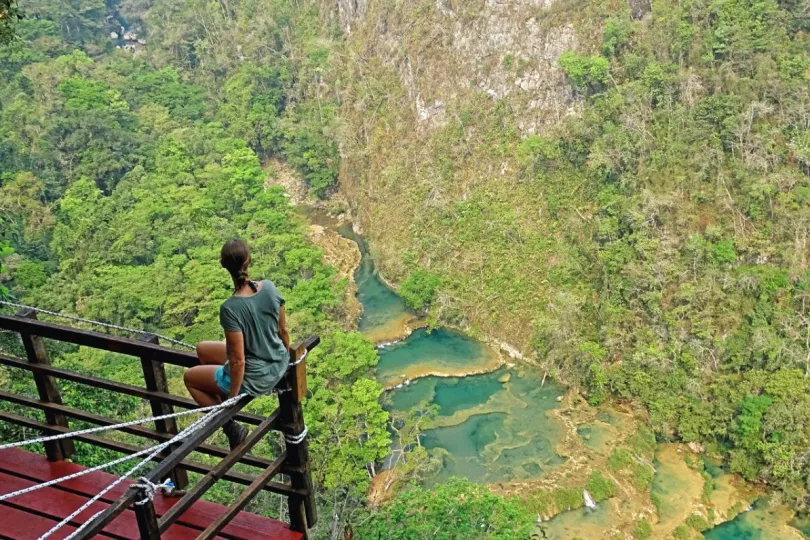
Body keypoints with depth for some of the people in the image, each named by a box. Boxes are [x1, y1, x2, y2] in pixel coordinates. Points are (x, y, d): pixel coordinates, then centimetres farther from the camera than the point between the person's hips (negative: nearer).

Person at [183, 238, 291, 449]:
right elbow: (283, 331, 1)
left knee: (189, 377, 20)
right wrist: (286, 362, 18)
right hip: (278, 365, 6)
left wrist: (232, 398, -9)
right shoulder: (269, 287, -12)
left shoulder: (230, 308, -29)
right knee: (203, 349, 25)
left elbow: (238, 361, -24)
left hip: (255, 378, -6)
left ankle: (231, 428, 19)